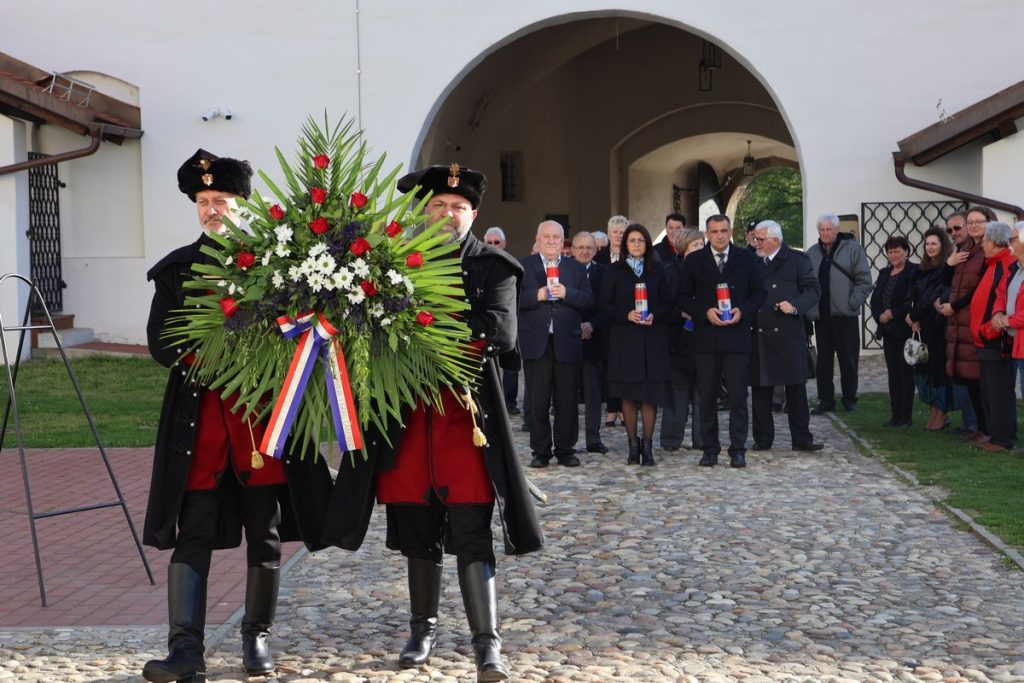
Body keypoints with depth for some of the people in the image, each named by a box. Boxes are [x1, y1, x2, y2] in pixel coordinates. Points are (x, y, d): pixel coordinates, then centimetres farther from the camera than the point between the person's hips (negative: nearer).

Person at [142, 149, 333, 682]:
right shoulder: (177, 268, 8)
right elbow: (159, 342, 2)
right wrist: (202, 361, -15)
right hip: (199, 413, 0)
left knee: (265, 532, 7)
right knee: (193, 532, -5)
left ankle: (257, 637, 20)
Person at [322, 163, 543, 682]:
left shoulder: (494, 268, 1)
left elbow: (498, 330, -13)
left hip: (467, 411, -3)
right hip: (409, 415, 3)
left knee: (470, 531, -7)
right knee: (417, 527, 12)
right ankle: (423, 629, 27)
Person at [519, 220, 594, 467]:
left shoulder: (576, 268, 12)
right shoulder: (522, 267, 7)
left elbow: (589, 301, 2)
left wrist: (567, 293, -14)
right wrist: (537, 296, -17)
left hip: (567, 343, 1)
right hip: (536, 343, -1)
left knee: (567, 401, 4)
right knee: (538, 401, 2)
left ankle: (565, 450, 14)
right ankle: (541, 451, 11)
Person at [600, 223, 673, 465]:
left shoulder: (658, 270, 9)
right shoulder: (614, 271, 5)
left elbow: (668, 302, 7)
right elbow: (605, 305, 1)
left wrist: (654, 316, -12)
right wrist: (627, 315, -15)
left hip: (653, 338, 1)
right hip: (624, 339, -1)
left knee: (651, 393, -2)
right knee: (628, 393, 1)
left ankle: (647, 445, 5)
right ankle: (632, 444, 10)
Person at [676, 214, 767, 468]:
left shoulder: (745, 259, 7)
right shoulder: (694, 261, 6)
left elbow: (760, 293, 10)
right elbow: (682, 297, 5)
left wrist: (743, 311, -7)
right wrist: (705, 312, -10)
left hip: (737, 335, 0)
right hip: (705, 337, 1)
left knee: (738, 396, -3)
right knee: (706, 397, 4)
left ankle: (737, 450, 5)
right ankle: (710, 448, 14)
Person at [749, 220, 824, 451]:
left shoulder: (797, 261, 1)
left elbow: (814, 289, -2)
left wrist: (795, 305, -16)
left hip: (788, 334, -3)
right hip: (758, 335, 3)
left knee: (796, 389, 2)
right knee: (760, 389, 6)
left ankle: (801, 439, 8)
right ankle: (762, 439, 14)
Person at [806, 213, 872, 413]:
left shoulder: (852, 248, 1)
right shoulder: (812, 253, 11)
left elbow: (864, 281, -3)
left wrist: (852, 303, -10)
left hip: (845, 315, -3)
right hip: (820, 316, 3)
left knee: (849, 359, 2)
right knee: (823, 360, 7)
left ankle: (849, 399, 14)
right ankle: (826, 400, 14)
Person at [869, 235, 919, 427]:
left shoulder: (913, 272, -7)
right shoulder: (884, 273, 15)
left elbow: (912, 301, -15)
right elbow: (875, 299, 13)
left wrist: (892, 314, -15)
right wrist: (879, 316, -5)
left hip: (904, 330, -7)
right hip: (888, 331, 7)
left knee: (906, 372, -2)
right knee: (893, 373, 9)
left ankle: (906, 416, 2)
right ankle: (895, 414, 13)